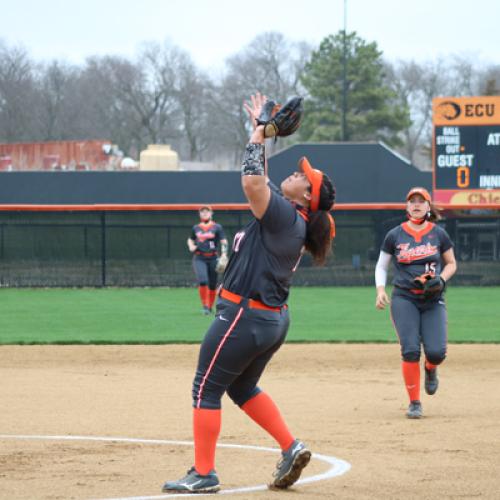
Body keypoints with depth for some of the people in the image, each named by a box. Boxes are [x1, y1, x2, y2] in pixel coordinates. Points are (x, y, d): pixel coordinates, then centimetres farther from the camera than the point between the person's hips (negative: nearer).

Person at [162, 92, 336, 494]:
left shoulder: (284, 215, -17)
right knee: (243, 387, 24)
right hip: (273, 320, 10)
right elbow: (261, 184, 21)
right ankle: (291, 448, 16)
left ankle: (203, 474, 1)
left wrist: (258, 134, -16)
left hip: (245, 317, -10)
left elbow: (253, 180, -29)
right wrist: (260, 134, 17)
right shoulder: (293, 219, 10)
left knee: (206, 389, -1)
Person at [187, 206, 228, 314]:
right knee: (202, 281, -18)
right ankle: (205, 305, -9)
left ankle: (210, 307, 22)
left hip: (212, 258, -1)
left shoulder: (217, 227, 2)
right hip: (199, 258, 1)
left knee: (212, 284, 5)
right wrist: (191, 246, 4)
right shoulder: (196, 228, 12)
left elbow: (224, 242, -5)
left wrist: (224, 254, -21)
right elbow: (190, 239, 27)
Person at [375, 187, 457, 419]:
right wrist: (380, 290, -4)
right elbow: (381, 266, 13)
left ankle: (430, 369, 26)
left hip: (433, 301, 0)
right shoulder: (395, 235, 4)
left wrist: (441, 279, -7)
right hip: (404, 299, 0)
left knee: (436, 352, -13)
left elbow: (451, 263, 14)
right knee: (410, 351, -13)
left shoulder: (439, 234, 5)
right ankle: (414, 403, -1)